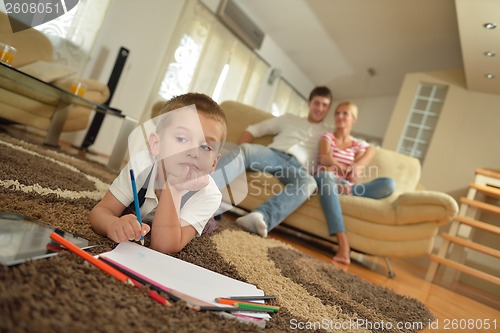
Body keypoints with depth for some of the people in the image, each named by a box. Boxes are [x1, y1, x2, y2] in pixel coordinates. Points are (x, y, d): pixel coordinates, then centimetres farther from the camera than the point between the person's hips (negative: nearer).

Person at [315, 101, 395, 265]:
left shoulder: (360, 145, 19)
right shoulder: (327, 136, 14)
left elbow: (357, 173, 1)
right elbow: (324, 158, -9)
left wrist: (356, 169, -25)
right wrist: (341, 168, -29)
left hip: (348, 186, 2)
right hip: (328, 181, -2)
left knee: (389, 183, -20)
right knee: (324, 175, -42)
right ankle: (343, 242, -49)